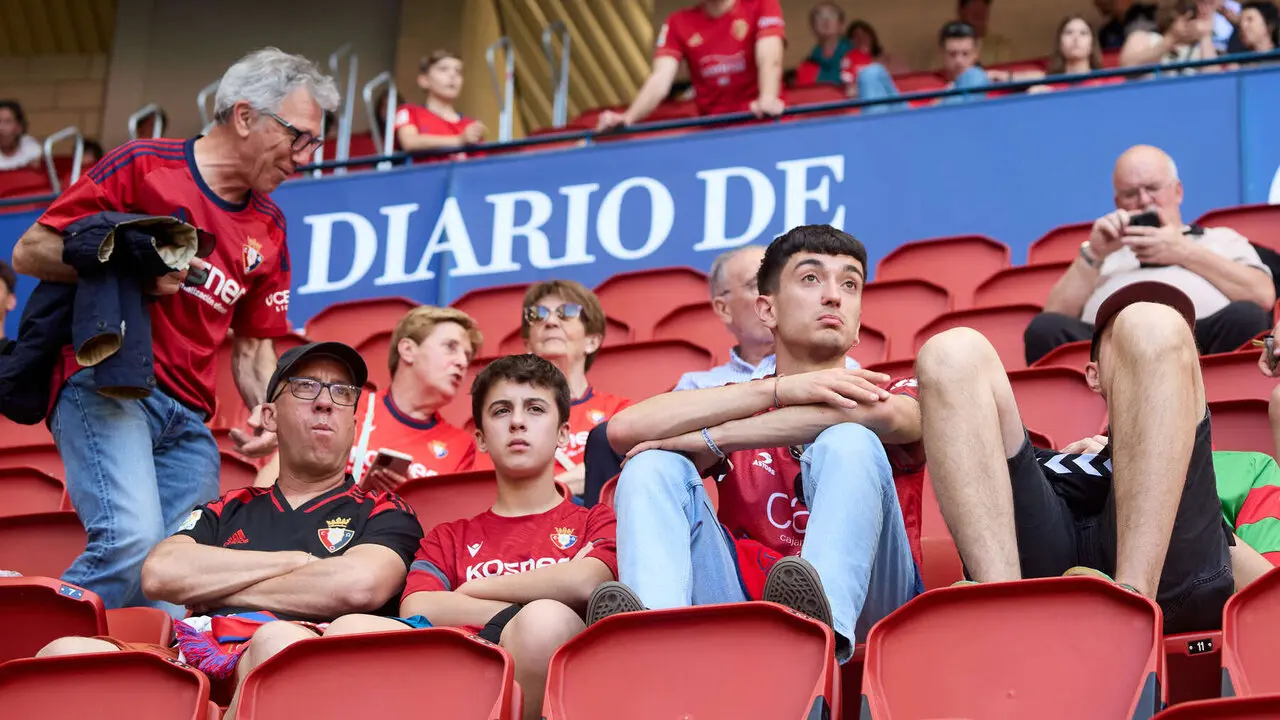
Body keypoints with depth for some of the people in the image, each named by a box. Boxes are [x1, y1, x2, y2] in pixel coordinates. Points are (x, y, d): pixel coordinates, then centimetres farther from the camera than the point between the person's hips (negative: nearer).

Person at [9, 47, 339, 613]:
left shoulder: (268, 228, 18)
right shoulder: (142, 166, 1)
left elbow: (252, 346, 23)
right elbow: (29, 252, 1)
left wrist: (269, 413, 2)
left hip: (189, 418, 7)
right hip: (107, 387, -7)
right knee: (133, 541, -27)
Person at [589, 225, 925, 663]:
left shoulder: (892, 395, 18)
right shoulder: (735, 406, 23)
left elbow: (879, 414, -11)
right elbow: (625, 430, 0)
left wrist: (706, 442, -9)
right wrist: (780, 388, -8)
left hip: (863, 600, -2)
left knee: (850, 443, -22)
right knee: (653, 466, -12)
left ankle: (823, 631, -50)